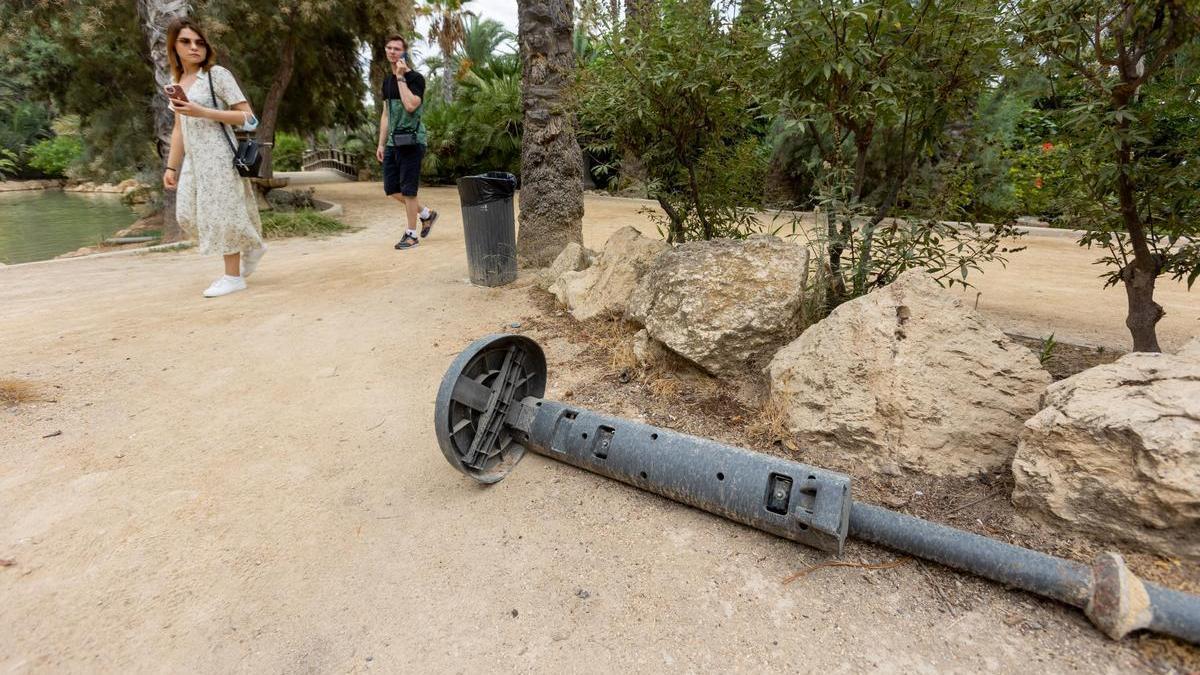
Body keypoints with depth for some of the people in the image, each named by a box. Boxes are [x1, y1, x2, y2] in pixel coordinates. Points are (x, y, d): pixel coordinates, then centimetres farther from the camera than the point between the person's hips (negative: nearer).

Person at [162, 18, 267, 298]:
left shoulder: (218, 75, -3)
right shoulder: (176, 82, 17)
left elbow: (248, 117, -9)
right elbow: (179, 129, 18)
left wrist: (202, 112, -17)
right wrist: (171, 167, 14)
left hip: (218, 155, -8)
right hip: (194, 158, 8)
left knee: (221, 213, -6)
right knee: (188, 215, 6)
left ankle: (233, 276, 3)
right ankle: (251, 247, 21)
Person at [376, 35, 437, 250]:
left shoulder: (415, 78, -5)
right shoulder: (387, 81, 17)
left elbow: (410, 105, -23)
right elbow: (386, 114, 20)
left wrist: (401, 77, -15)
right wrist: (381, 143, 15)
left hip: (411, 140, -8)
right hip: (393, 142, 8)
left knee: (408, 189, -5)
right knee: (391, 189, 8)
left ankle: (411, 234, 5)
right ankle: (427, 214, 25)